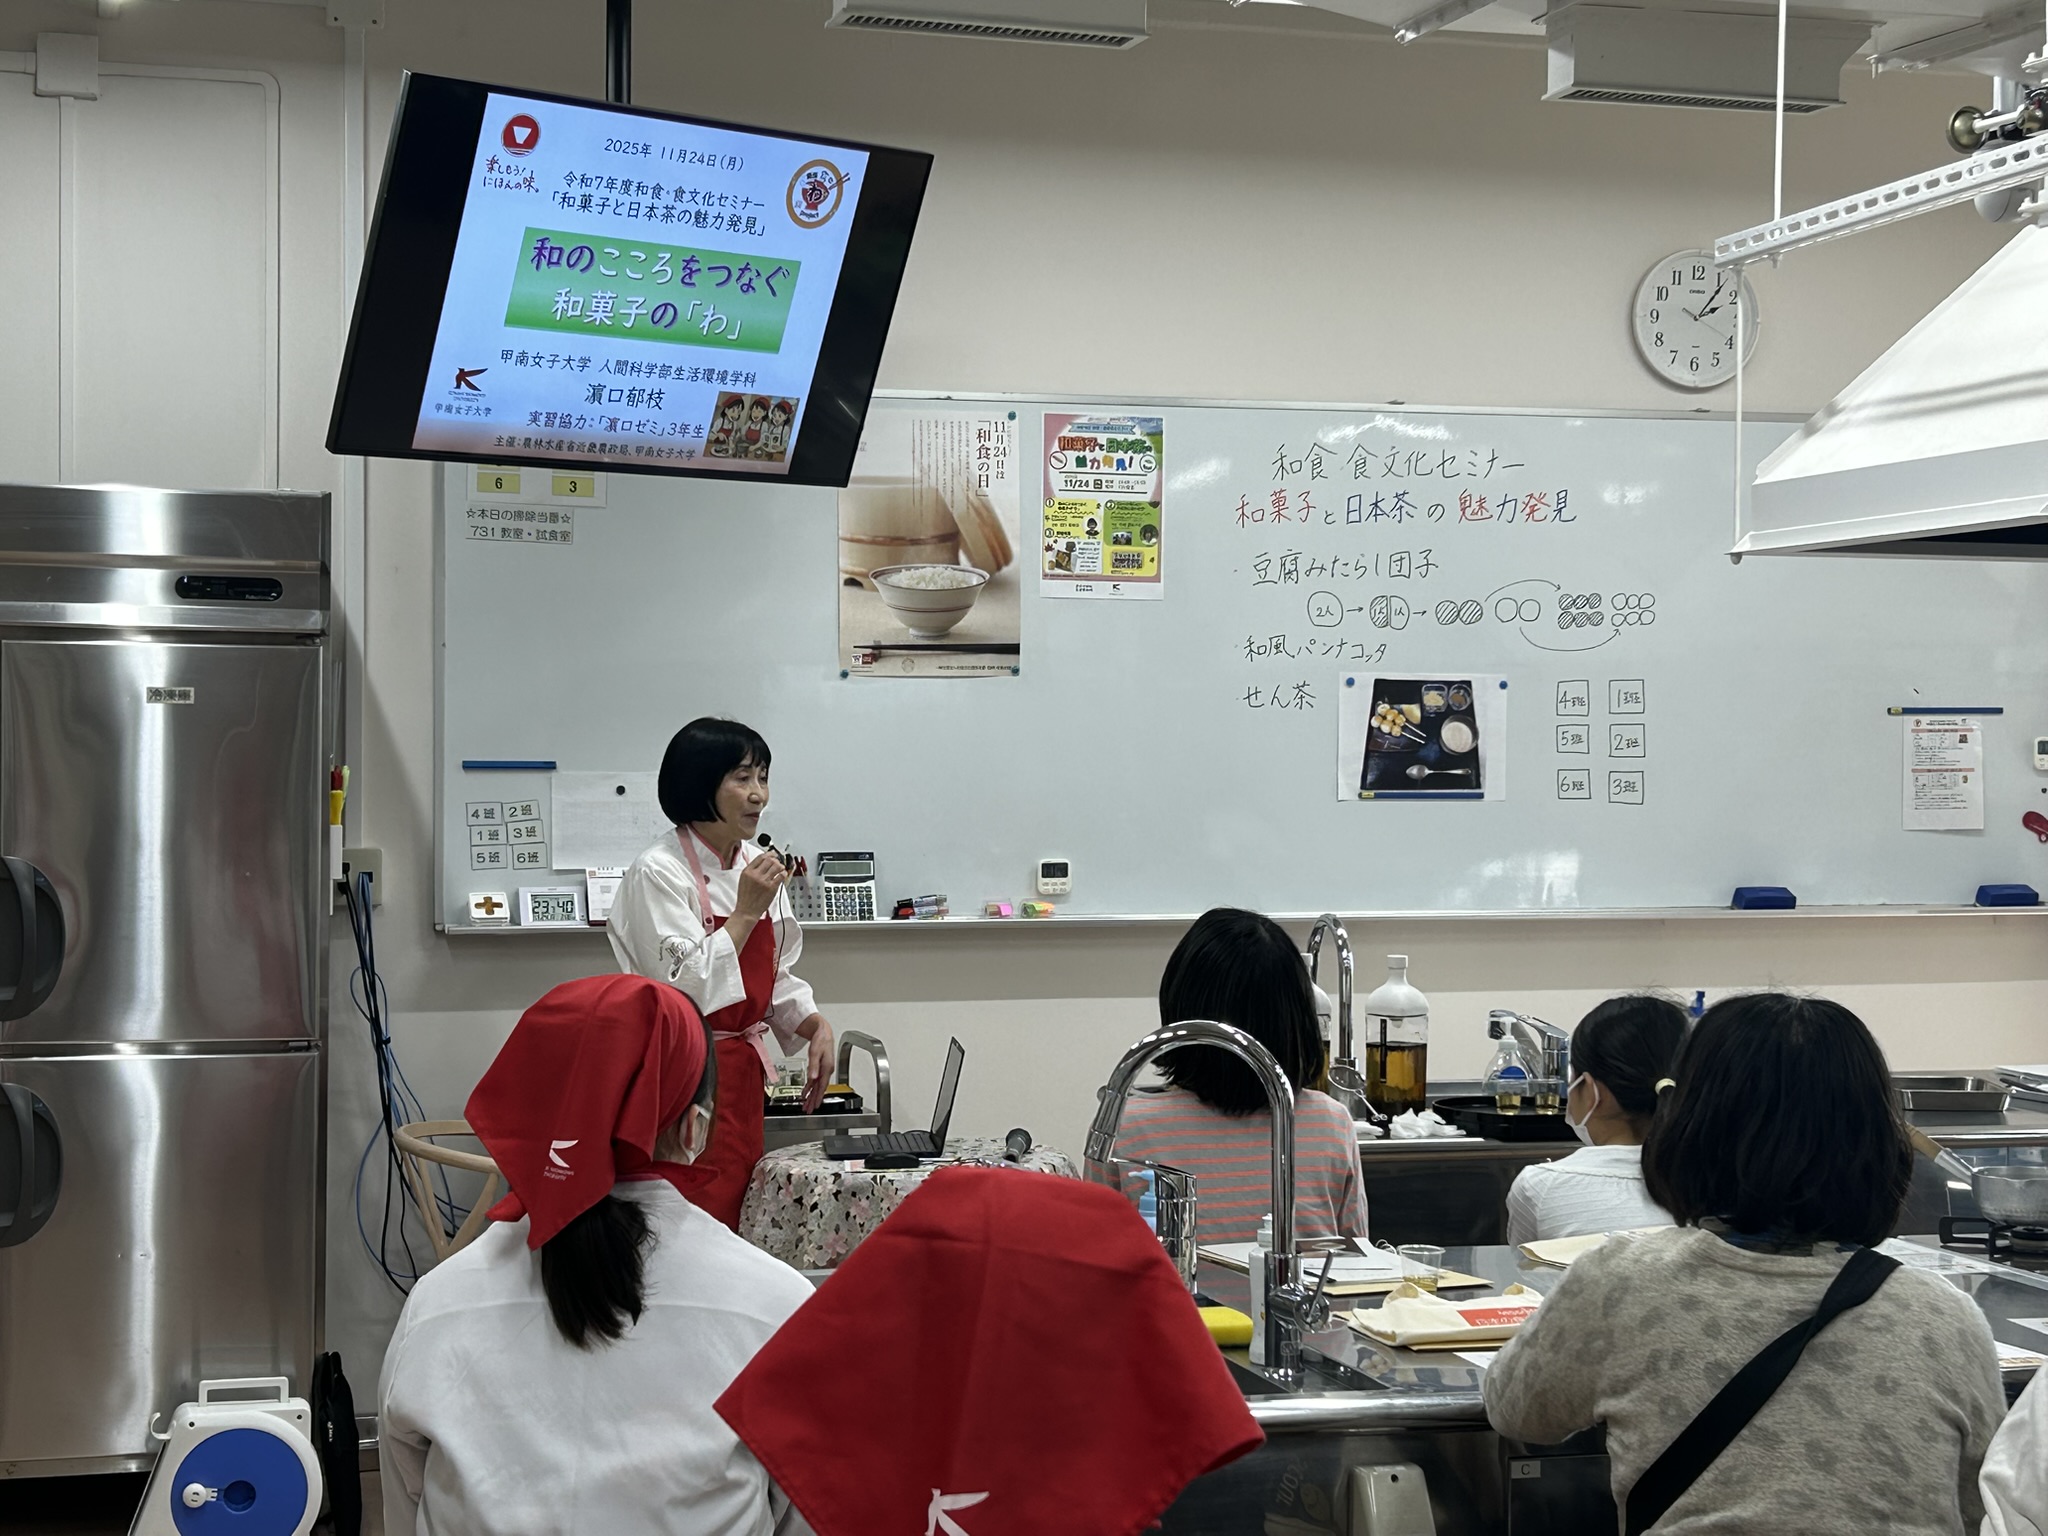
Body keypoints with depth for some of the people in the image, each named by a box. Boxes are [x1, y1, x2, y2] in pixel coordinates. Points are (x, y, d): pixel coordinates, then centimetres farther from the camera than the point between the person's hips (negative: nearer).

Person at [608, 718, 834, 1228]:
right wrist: (745, 913, -19)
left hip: (742, 1072, 8)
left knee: (736, 1223, 10)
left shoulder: (757, 865, 10)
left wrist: (815, 1026, 1)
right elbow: (683, 990, -20)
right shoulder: (658, 874, -13)